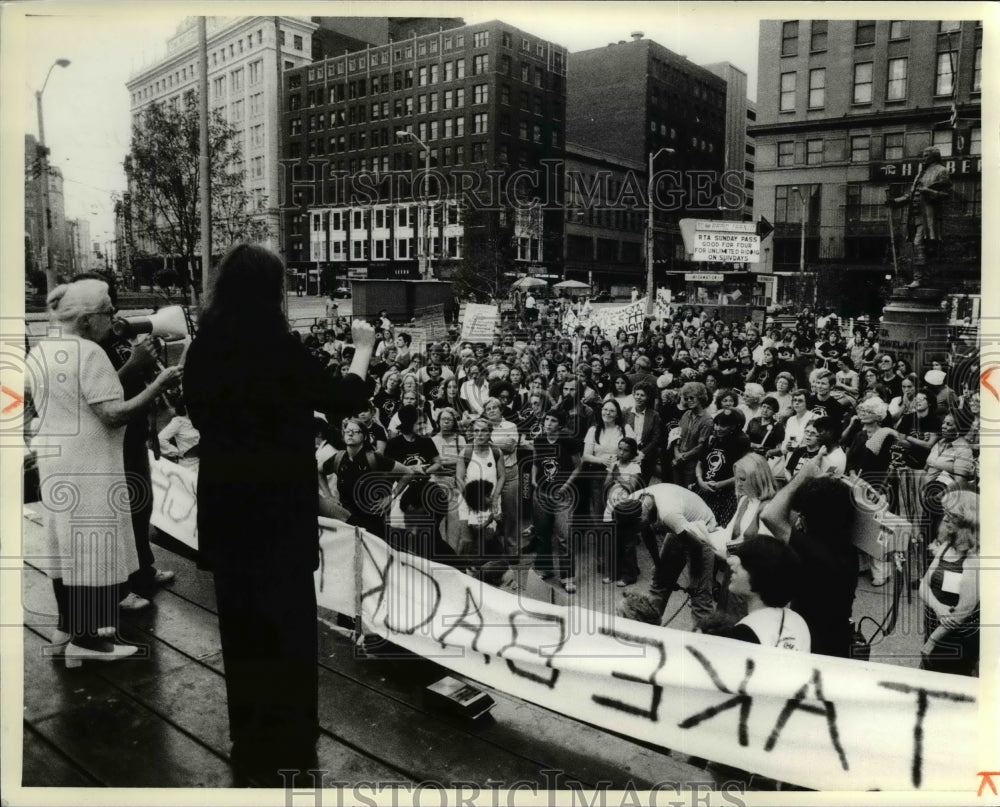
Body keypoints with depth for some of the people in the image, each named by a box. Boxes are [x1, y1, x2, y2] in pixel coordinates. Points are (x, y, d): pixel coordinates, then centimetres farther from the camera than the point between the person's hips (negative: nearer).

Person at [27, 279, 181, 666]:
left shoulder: (39, 351, 9)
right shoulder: (89, 353, -19)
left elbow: (35, 405, 18)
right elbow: (113, 414, -24)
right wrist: (160, 384, -22)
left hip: (53, 463, 9)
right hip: (88, 465, -9)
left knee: (67, 546, 17)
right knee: (93, 548, -1)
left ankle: (66, 627, 28)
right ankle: (86, 637, 6)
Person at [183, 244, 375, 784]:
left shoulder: (203, 352, -1)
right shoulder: (279, 350, -17)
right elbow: (344, 402, -6)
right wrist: (364, 348, 7)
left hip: (224, 505, 6)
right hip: (279, 506, -6)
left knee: (239, 621, 18)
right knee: (287, 625, 8)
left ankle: (247, 739, 33)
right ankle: (283, 749, 20)